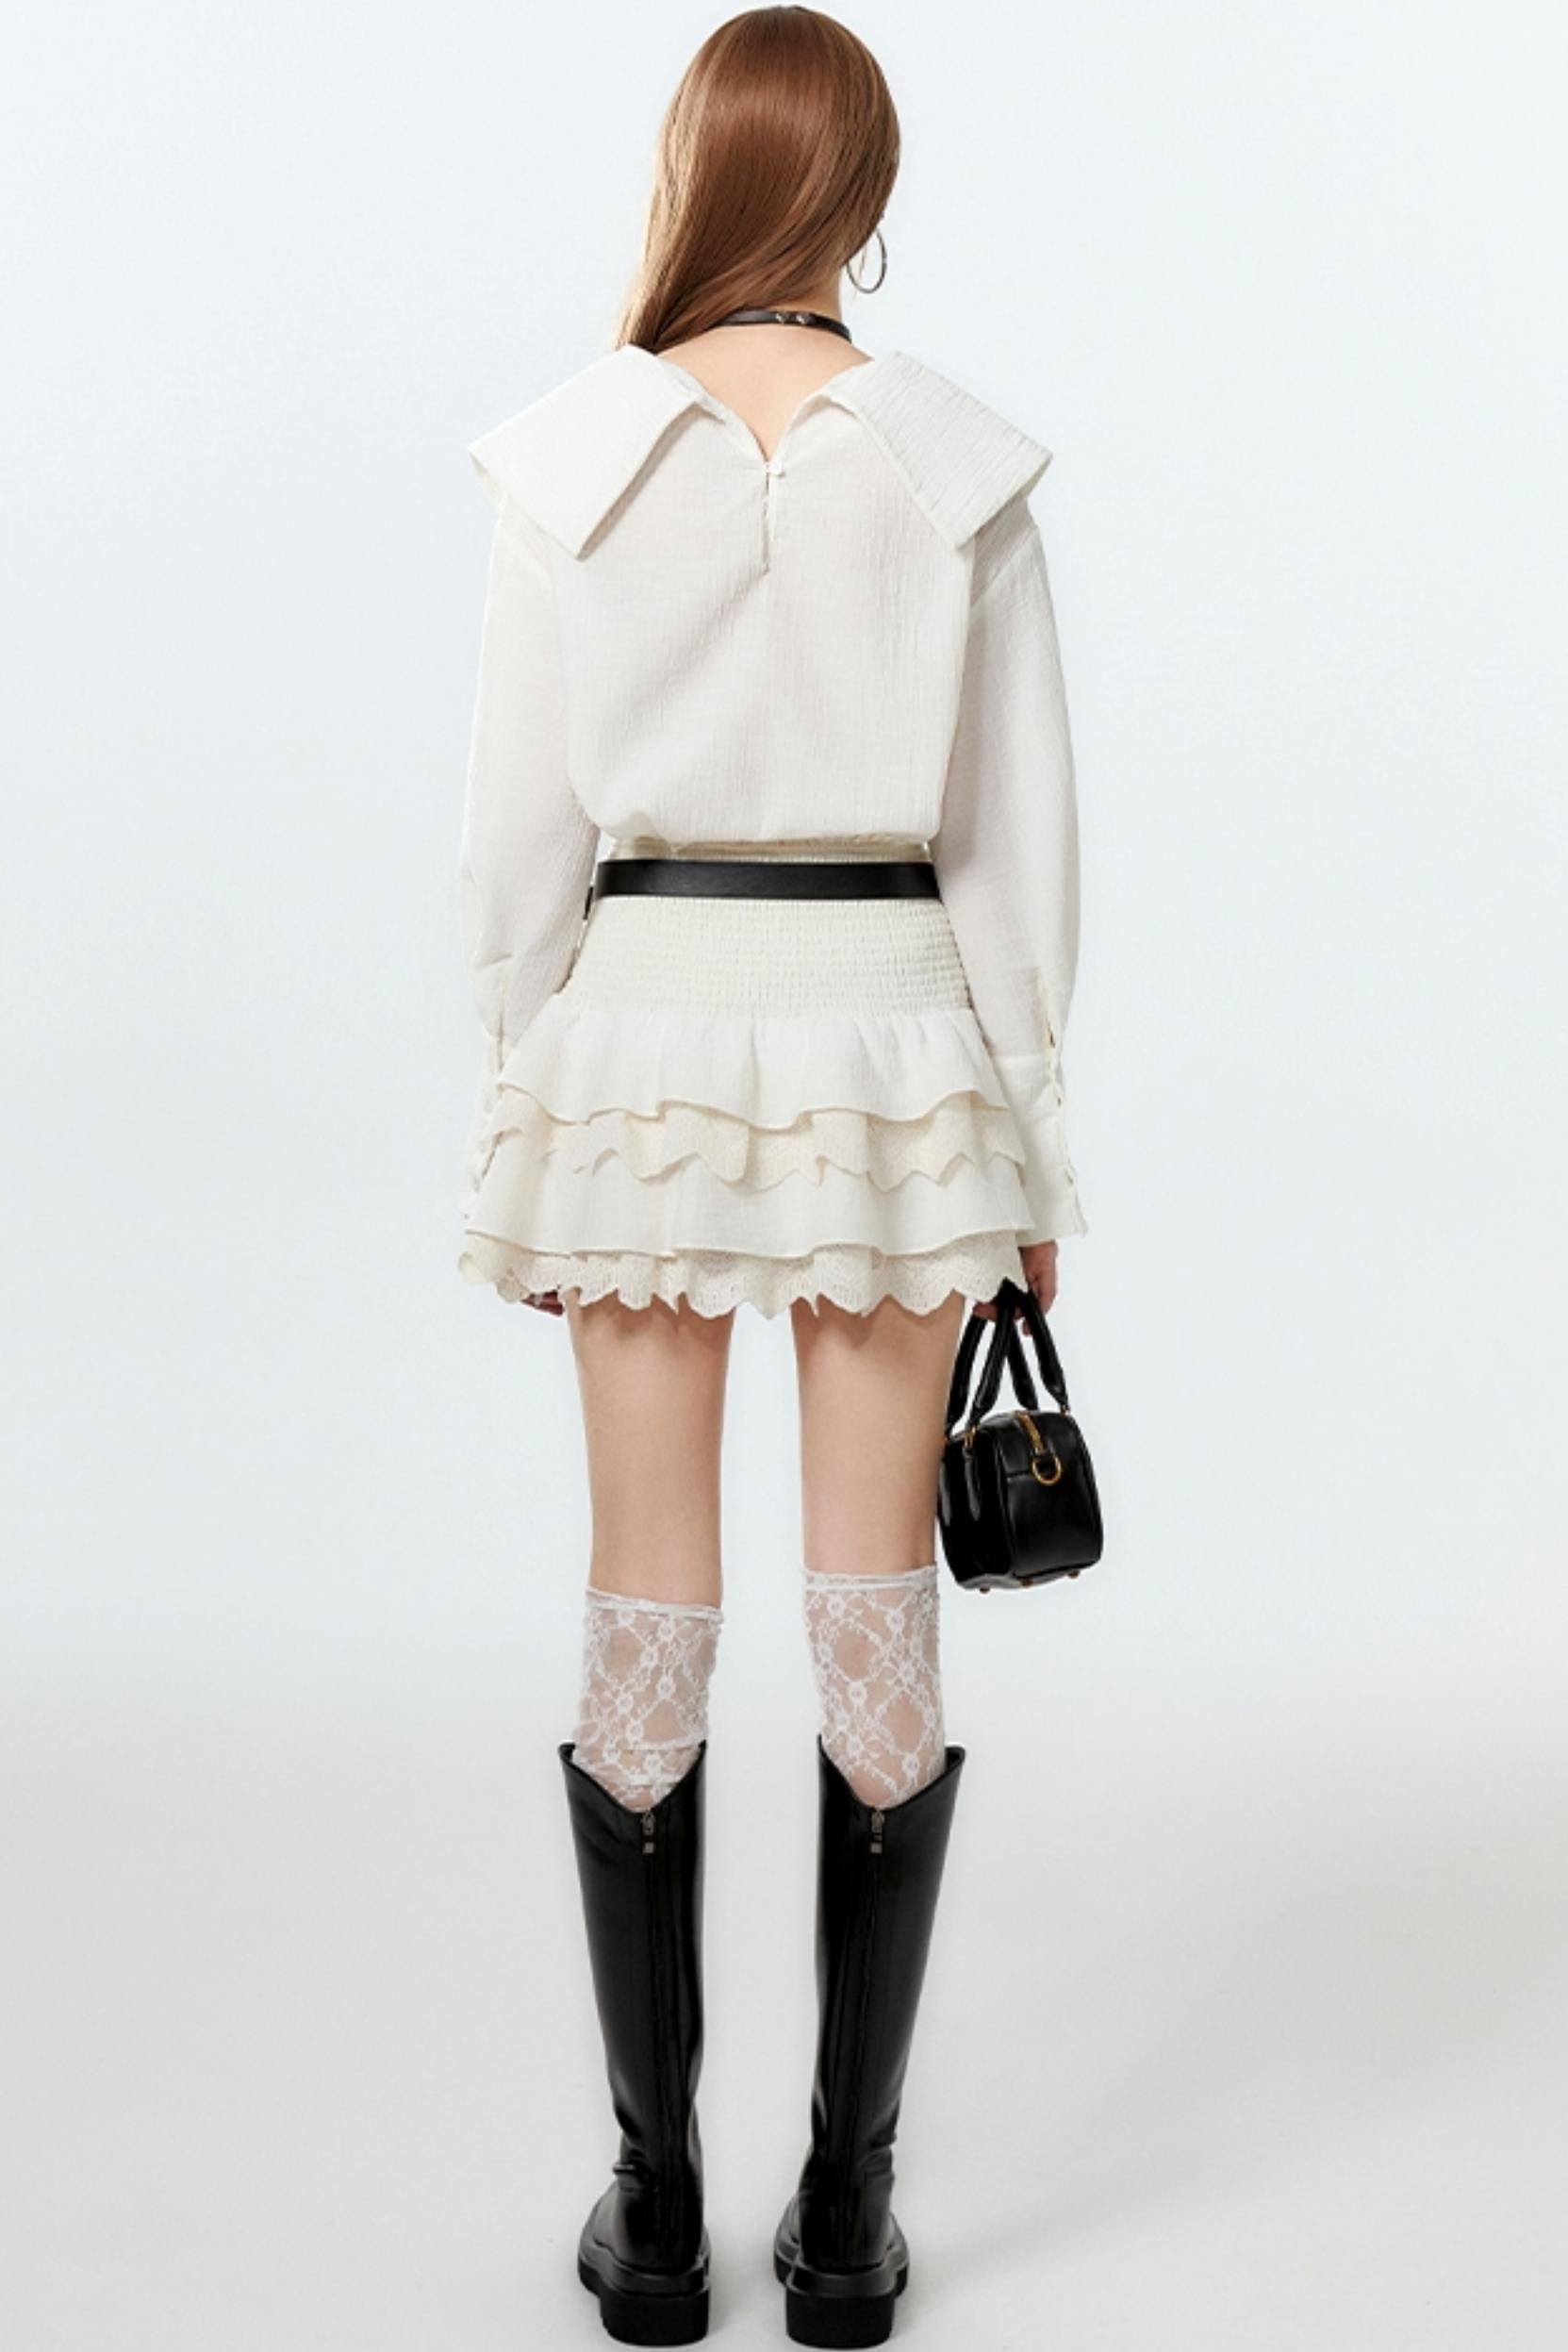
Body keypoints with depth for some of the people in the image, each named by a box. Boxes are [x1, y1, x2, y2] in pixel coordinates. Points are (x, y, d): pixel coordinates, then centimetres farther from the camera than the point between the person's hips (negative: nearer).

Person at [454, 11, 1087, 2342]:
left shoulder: (574, 457, -3)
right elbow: (1020, 834, -1)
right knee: (876, 1604, 6)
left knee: (651, 1605, 6)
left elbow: (520, 825, -3)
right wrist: (1033, 1144, 7)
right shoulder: (959, 464, -1)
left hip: (644, 1032, 0)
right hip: (889, 1036, 1)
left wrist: (523, 1101, 7)